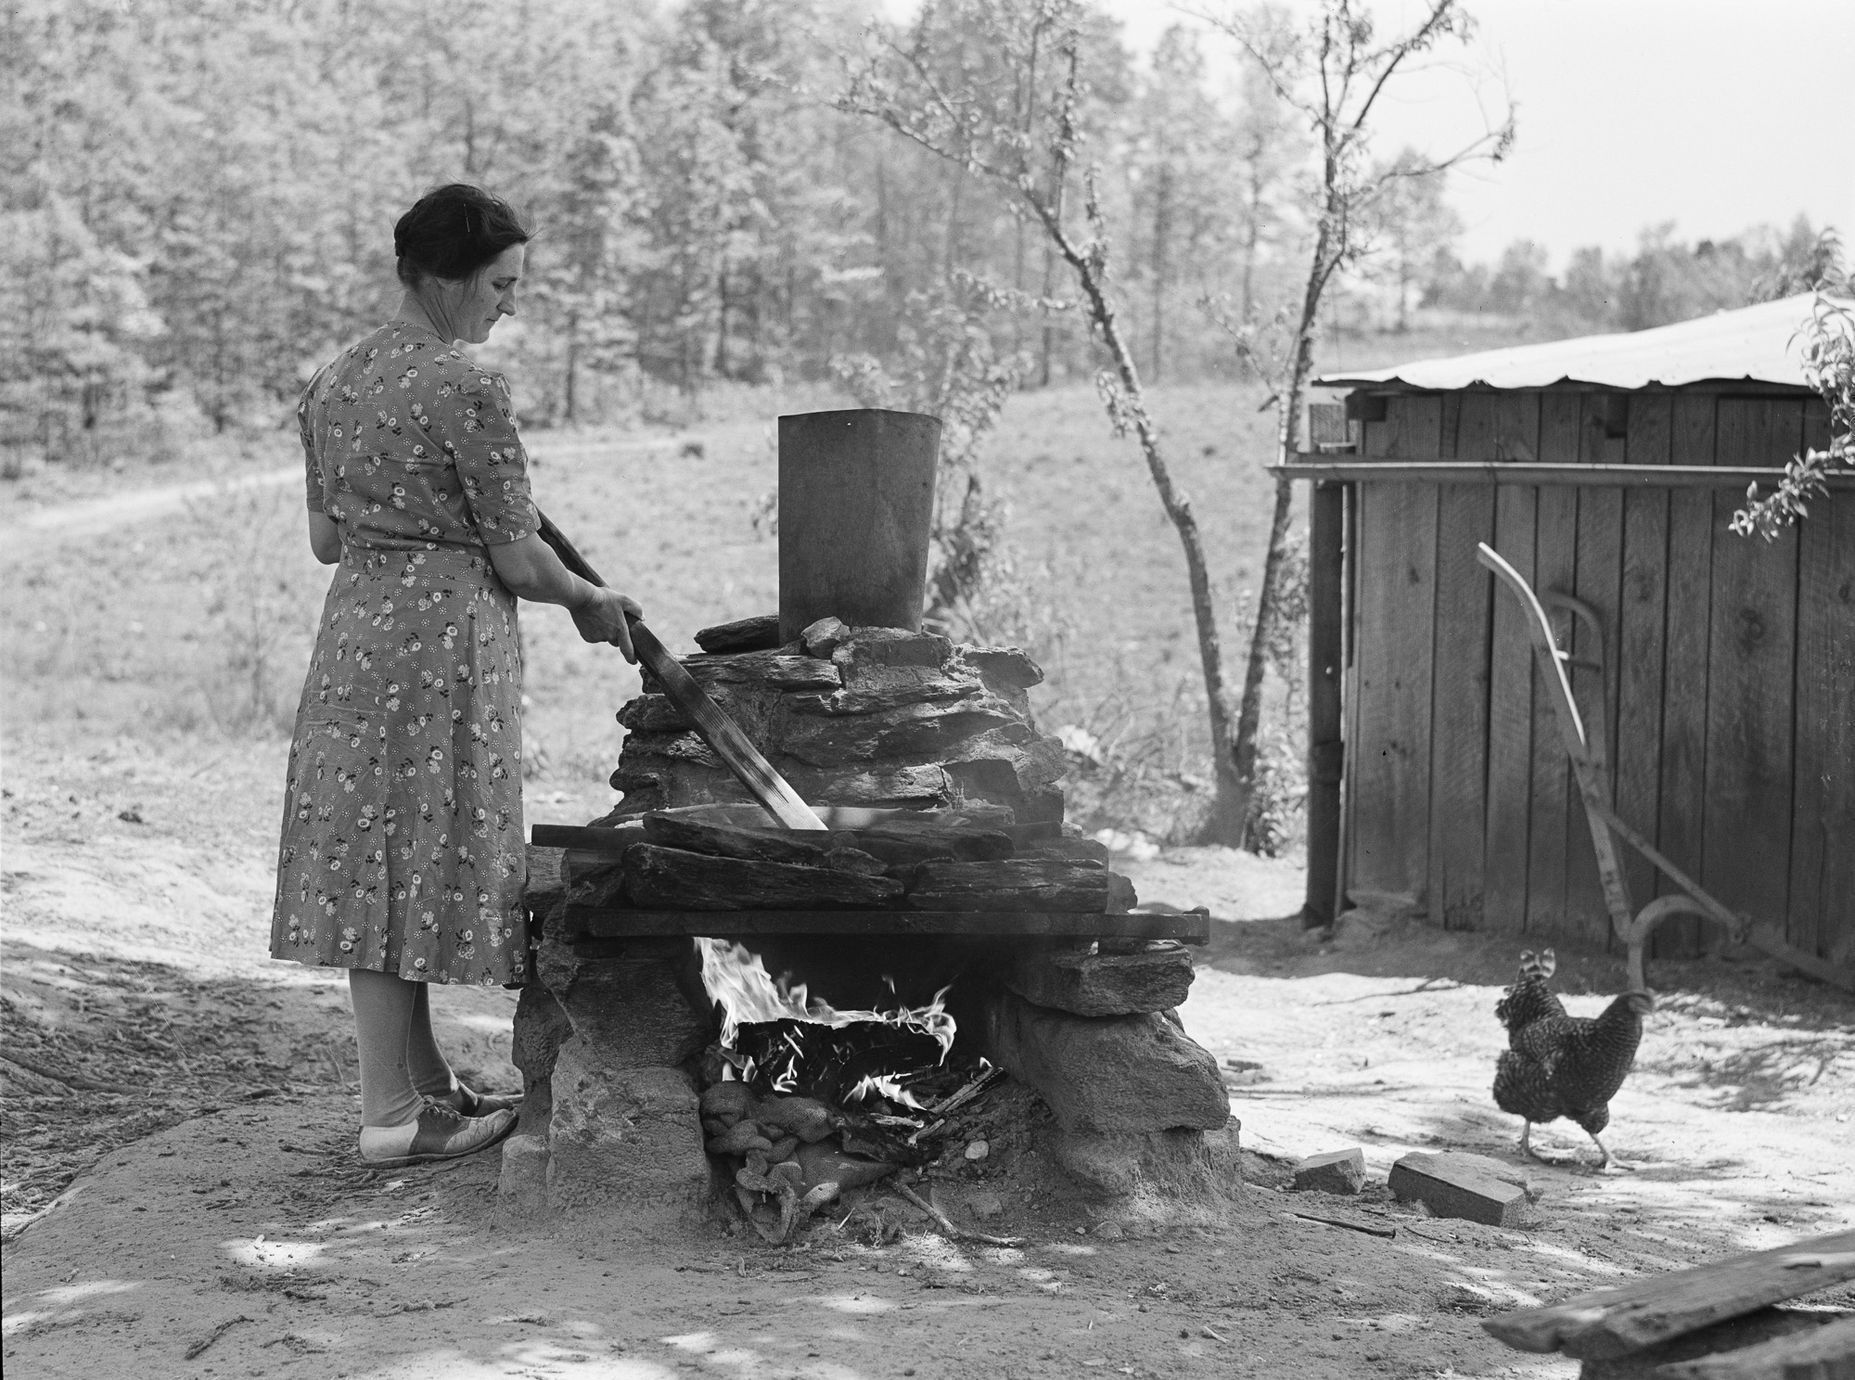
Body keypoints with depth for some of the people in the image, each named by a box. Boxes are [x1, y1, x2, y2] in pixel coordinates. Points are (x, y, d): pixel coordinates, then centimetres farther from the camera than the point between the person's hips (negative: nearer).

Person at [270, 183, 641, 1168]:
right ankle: (392, 1117, 4)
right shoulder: (467, 391, -15)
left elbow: (326, 539, 13)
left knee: (371, 859, 11)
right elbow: (518, 558, -12)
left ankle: (424, 1082, 23)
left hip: (354, 624, 8)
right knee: (414, 856, -3)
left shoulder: (334, 383, 9)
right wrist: (591, 602, 5)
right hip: (444, 635, -8)